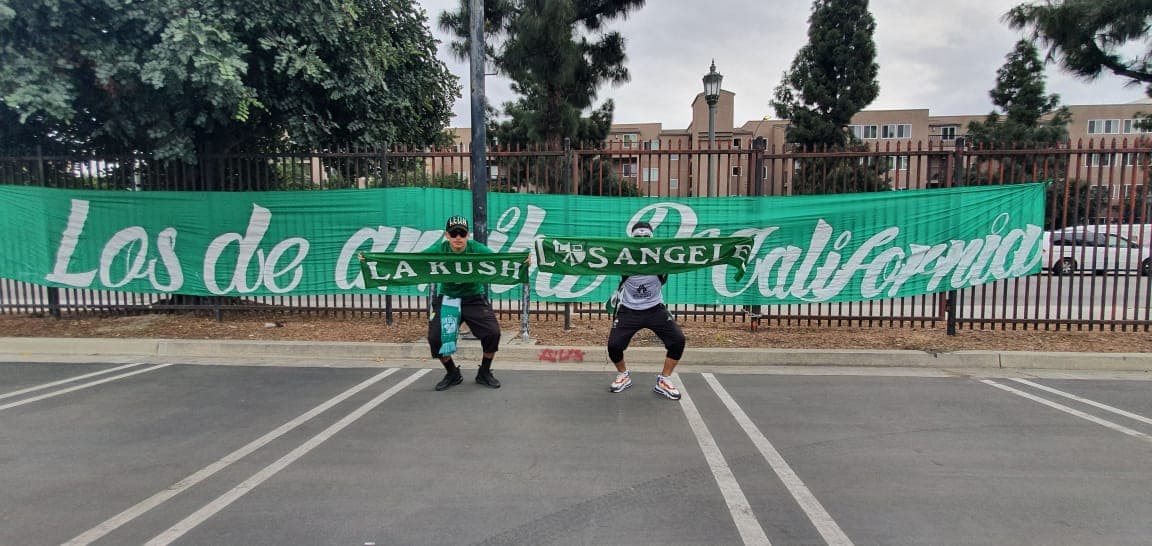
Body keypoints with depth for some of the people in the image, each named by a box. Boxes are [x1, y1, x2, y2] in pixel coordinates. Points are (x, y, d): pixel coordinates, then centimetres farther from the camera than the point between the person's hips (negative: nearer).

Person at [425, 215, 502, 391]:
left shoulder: (477, 249, -14)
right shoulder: (438, 250, -12)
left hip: (474, 298, -1)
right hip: (446, 298, 1)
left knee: (493, 332, -16)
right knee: (435, 337, -12)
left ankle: (484, 373, 12)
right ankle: (452, 374, 17)